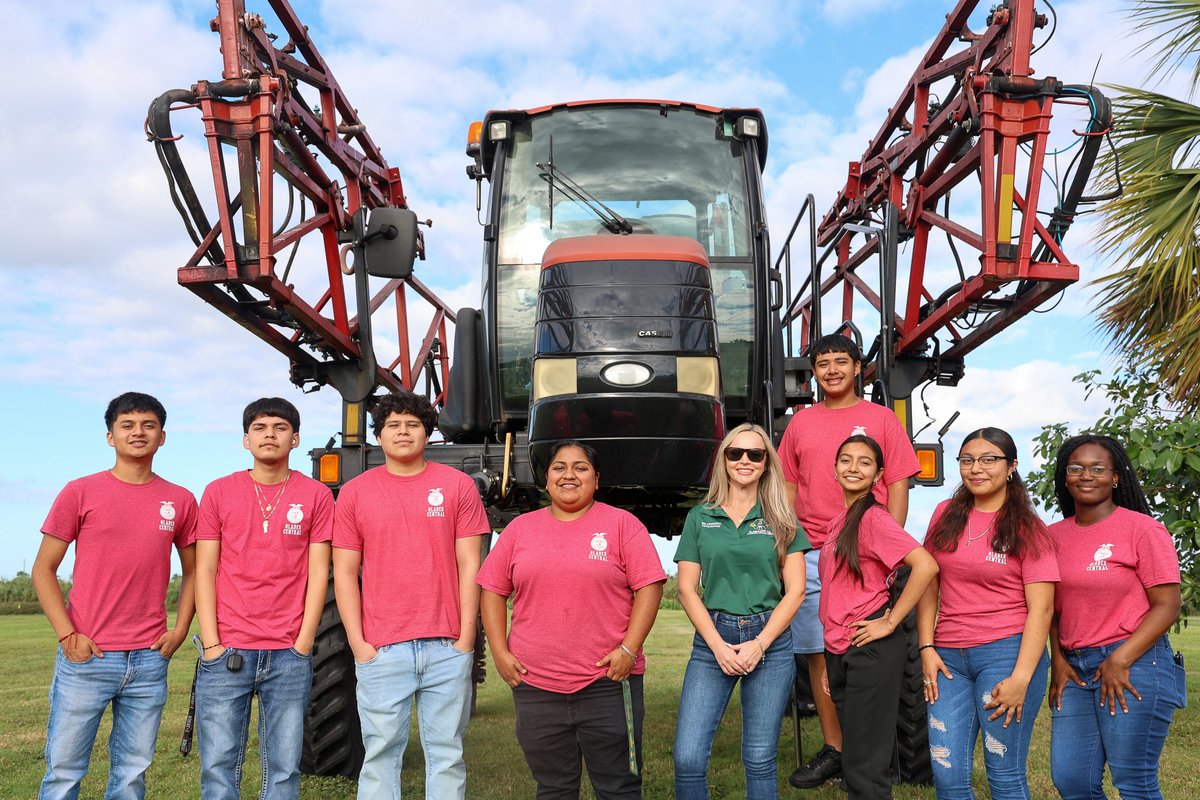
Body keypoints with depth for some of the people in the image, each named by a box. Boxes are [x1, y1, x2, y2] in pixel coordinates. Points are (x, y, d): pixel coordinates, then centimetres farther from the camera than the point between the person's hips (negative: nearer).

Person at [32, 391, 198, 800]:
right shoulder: (80, 493, 0)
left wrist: (180, 629, 2)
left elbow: (192, 571, 16)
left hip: (150, 660, 2)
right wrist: (67, 634, -8)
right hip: (85, 658, -2)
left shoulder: (180, 501, 6)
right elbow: (43, 570, 2)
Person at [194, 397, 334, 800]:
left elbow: (318, 572, 2)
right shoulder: (219, 492, 7)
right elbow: (205, 571, 4)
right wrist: (212, 644, -4)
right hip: (226, 652, 0)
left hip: (289, 656, 0)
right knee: (218, 766, 2)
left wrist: (302, 645, -5)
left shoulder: (316, 495, 4)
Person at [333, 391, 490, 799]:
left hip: (448, 648, 0)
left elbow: (469, 566, 3)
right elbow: (345, 573, 5)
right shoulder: (354, 492, 7)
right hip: (380, 651, 0)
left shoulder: (457, 485, 5)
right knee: (380, 754, 6)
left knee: (447, 754, 7)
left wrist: (466, 636, -2)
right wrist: (358, 642, -2)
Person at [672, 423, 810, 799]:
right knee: (687, 757, -7)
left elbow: (795, 590, 2)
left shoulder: (781, 520, 7)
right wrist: (718, 645, -8)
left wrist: (758, 645, -9)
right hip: (713, 638, 1)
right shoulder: (700, 517, 8)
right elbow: (687, 589, 4)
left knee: (760, 759, 4)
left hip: (769, 639, 0)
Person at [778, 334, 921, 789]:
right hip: (812, 557, 3)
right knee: (818, 655, 2)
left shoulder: (880, 419, 6)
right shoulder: (801, 423, 14)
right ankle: (833, 750, 12)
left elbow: (897, 486, 2)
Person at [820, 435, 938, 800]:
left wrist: (890, 622, -18)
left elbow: (926, 566, -24)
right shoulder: (837, 523, 14)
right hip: (838, 649, 9)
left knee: (864, 767, -3)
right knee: (853, 759, 16)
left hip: (871, 647, -9)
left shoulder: (874, 518, -12)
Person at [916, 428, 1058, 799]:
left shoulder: (1027, 529, -1)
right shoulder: (946, 515, 9)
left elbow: (1041, 607, -7)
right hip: (949, 656, 3)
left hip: (1006, 653, -3)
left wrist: (1021, 678, -15)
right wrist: (926, 647, 1)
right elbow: (928, 584, 12)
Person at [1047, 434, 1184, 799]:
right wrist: (1058, 660, 3)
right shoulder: (1054, 535, 9)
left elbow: (1167, 606, -9)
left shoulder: (1142, 529, -6)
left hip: (1133, 665, -5)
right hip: (1074, 668, 5)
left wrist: (1119, 661, -15)